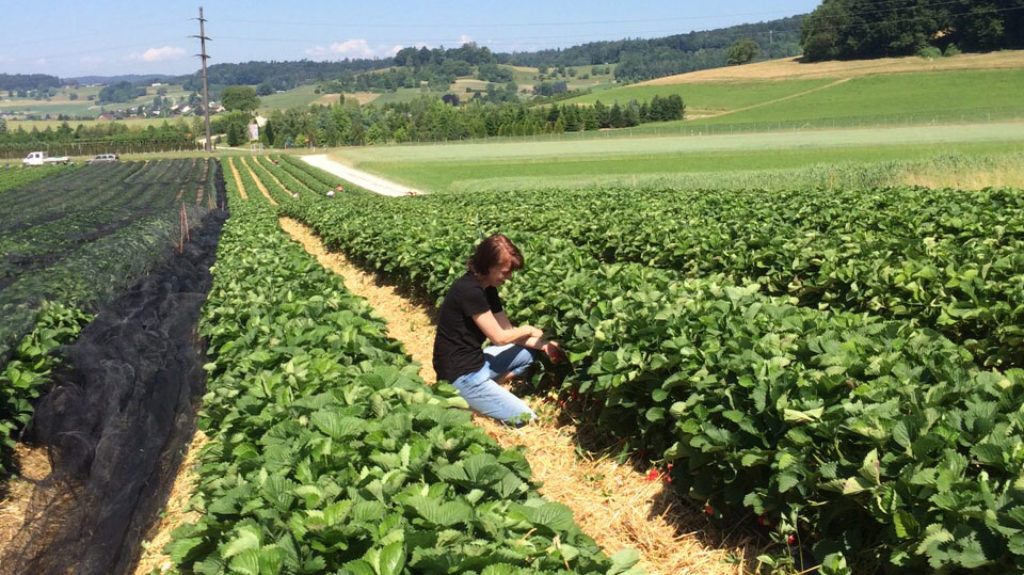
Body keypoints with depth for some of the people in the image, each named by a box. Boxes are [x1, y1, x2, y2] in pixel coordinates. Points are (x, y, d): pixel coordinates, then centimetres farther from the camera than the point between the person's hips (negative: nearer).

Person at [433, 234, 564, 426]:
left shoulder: (488, 289, 7)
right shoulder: (469, 290, -22)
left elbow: (507, 331, 10)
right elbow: (499, 337, -17)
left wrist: (543, 345, -1)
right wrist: (529, 330, 0)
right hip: (461, 375, -10)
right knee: (526, 420, -10)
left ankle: (488, 388, 3)